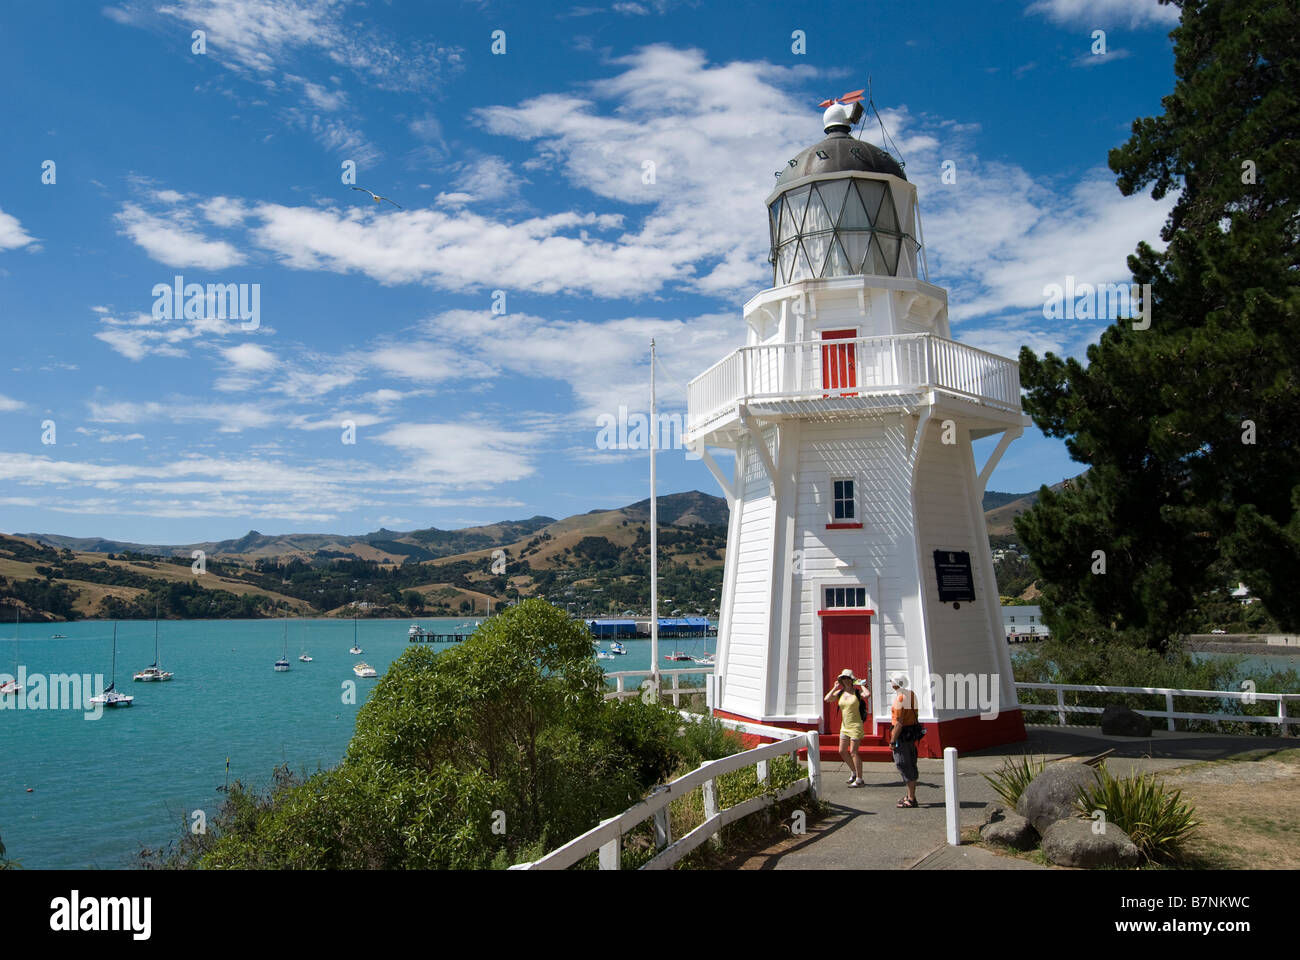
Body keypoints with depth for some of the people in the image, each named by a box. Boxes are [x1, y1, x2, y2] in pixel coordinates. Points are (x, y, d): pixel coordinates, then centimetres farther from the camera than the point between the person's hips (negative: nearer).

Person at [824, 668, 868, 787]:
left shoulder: (857, 692, -7)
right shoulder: (840, 692, 6)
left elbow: (867, 695, -28)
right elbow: (827, 699, -4)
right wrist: (835, 688, -4)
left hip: (856, 725, -6)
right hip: (844, 726, 6)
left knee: (853, 752, -8)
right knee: (842, 751, 9)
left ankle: (859, 780, 0)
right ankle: (853, 771, 30)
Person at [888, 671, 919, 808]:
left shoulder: (900, 698, -20)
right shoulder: (911, 694, 9)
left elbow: (899, 723, -22)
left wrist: (892, 741, -18)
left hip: (902, 735, -10)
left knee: (905, 767, -3)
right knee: (910, 767, 16)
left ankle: (911, 799, 2)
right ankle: (911, 796, 25)